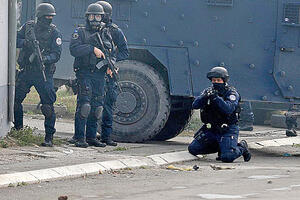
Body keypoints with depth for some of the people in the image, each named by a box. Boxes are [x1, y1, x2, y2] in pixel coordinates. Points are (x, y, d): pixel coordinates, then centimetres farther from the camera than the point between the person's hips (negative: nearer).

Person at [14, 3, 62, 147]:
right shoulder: (28, 26, 6)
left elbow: (56, 54, -10)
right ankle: (17, 130, 27)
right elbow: (16, 40, 6)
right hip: (26, 71, 4)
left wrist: (45, 58, -29)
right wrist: (25, 43, -15)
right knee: (15, 100, 8)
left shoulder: (54, 32, -4)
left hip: (44, 73, -4)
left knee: (48, 105, -9)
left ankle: (49, 137, -3)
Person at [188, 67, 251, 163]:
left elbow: (228, 109, -26)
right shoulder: (208, 91, 5)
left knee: (227, 157, -23)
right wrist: (205, 97, -25)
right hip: (210, 129, 6)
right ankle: (220, 147, 18)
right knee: (193, 149, 0)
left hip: (227, 130, -6)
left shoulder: (231, 93, -9)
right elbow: (195, 105, -7)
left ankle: (242, 147, 11)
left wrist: (216, 98, -34)